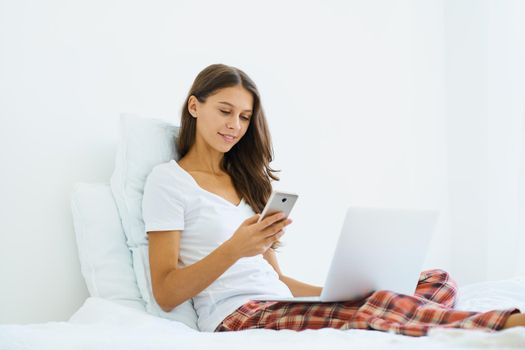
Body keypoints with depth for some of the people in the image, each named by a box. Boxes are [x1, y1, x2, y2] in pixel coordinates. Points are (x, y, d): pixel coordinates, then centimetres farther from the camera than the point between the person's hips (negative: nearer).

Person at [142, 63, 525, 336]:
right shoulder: (168, 180, 4)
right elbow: (165, 294, -4)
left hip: (282, 307, 7)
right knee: (379, 308, -34)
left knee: (438, 280, -12)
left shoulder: (244, 180, 26)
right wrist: (234, 249, -19)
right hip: (237, 316, -7)